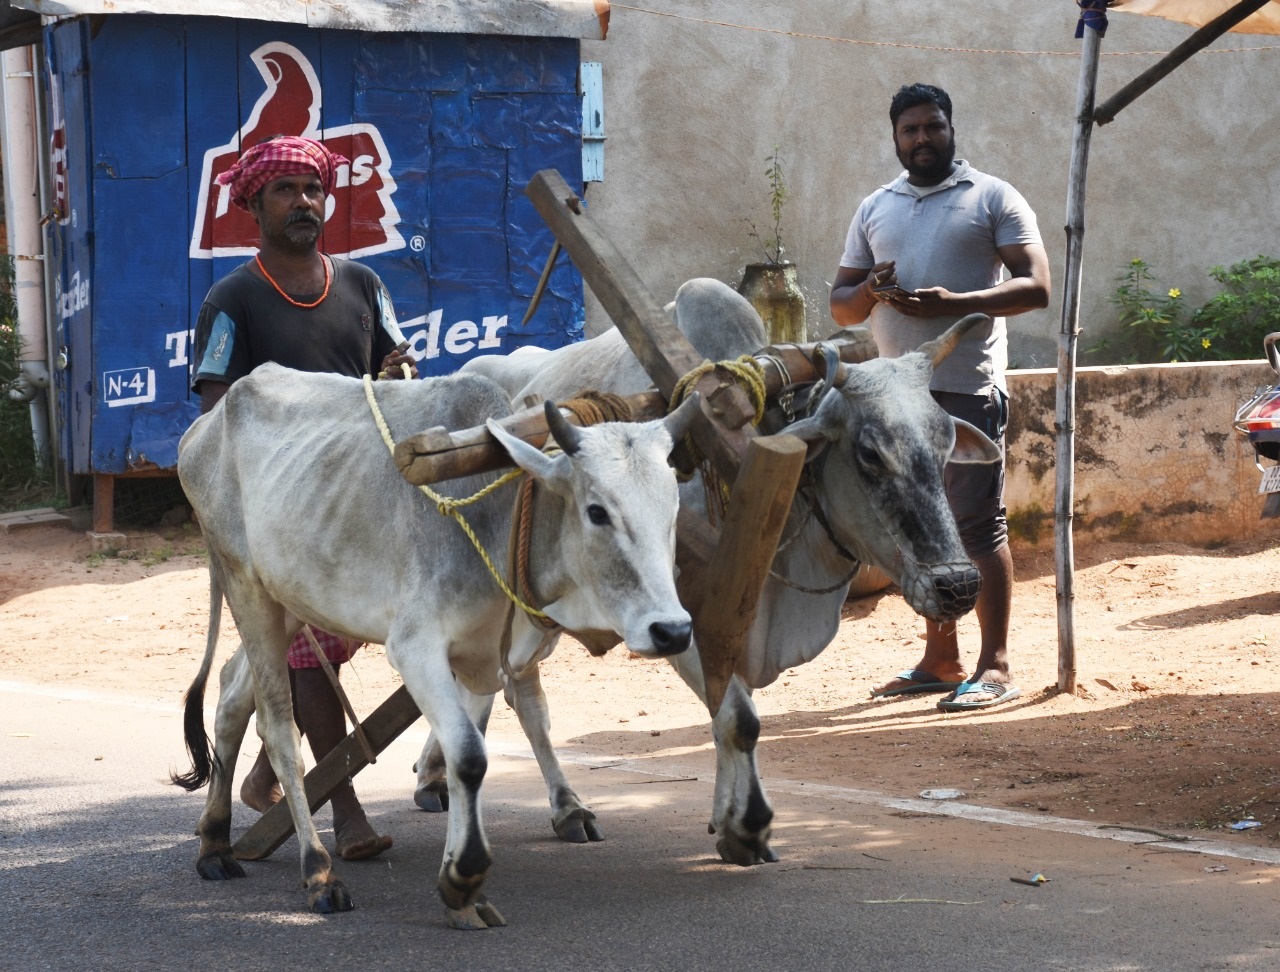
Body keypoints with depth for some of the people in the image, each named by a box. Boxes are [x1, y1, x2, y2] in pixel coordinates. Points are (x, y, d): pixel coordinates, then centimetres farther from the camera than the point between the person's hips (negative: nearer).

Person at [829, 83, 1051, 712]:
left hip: (968, 390, -5)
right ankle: (940, 660, 17)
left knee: (979, 525, -7)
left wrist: (953, 302, -19)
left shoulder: (992, 198, 2)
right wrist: (870, 290, -7)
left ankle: (995, 666, -4)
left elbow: (1036, 287, -6)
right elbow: (840, 306, 17)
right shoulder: (874, 209, 17)